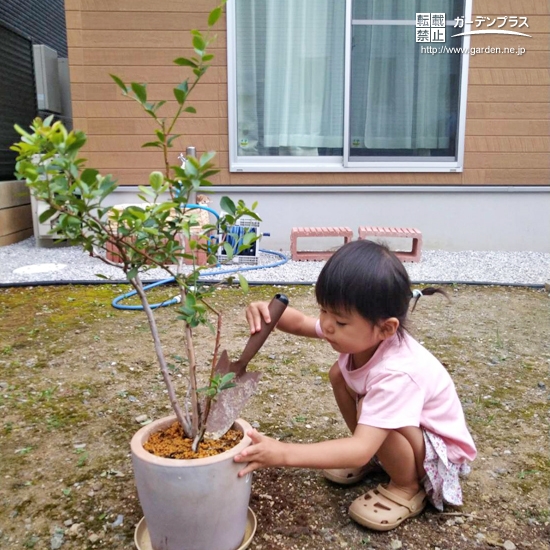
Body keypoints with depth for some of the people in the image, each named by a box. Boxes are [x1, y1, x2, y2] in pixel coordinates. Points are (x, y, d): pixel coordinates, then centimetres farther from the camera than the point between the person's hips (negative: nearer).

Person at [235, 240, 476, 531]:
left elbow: (361, 449, -46)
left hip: (440, 449, -7)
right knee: (339, 374, -5)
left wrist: (283, 453, -52)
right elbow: (300, 323, -5)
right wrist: (268, 311, -28)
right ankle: (376, 456, 11)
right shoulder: (361, 334, -18)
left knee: (371, 411, -34)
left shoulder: (396, 374, -40)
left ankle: (409, 487, -5)